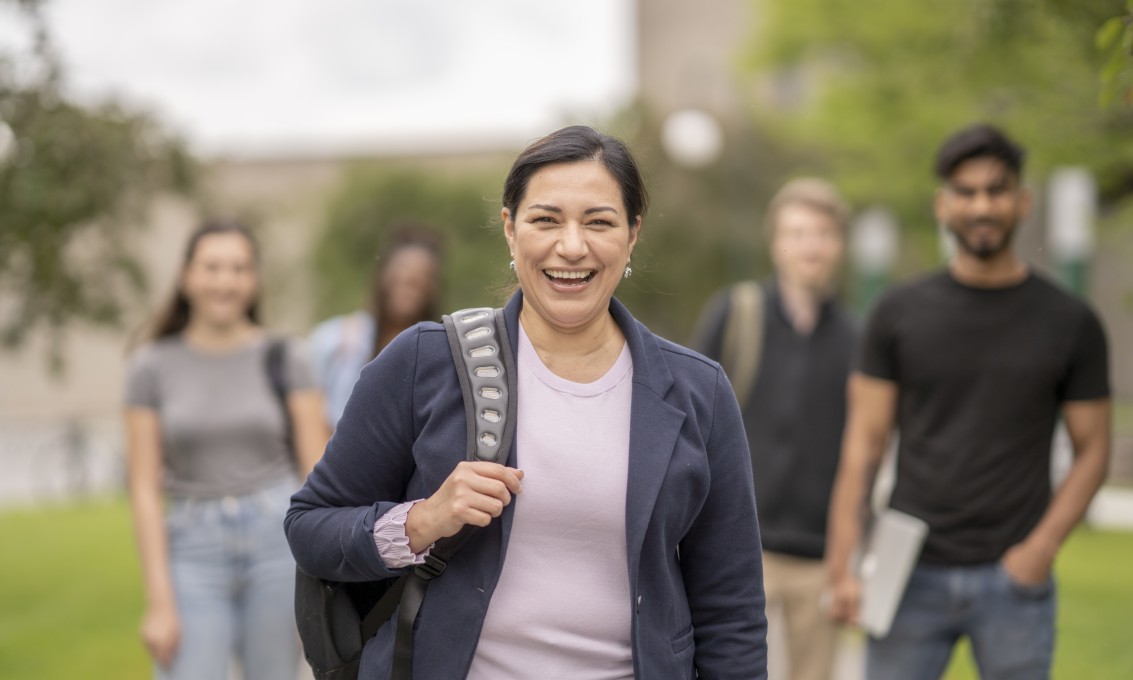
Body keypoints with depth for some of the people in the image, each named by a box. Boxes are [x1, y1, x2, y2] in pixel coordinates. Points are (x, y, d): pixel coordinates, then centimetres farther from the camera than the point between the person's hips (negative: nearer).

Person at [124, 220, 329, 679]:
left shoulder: (284, 358, 3)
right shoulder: (152, 366, 3)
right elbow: (144, 490, 1)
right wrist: (159, 602, -6)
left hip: (278, 538, 0)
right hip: (195, 552, 0)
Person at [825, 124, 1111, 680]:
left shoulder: (1070, 323, 3)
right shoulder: (899, 314, 4)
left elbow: (1092, 449, 6)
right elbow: (864, 444, 2)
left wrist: (1043, 545, -8)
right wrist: (843, 567, -5)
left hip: (1012, 578, 0)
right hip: (913, 572, 0)